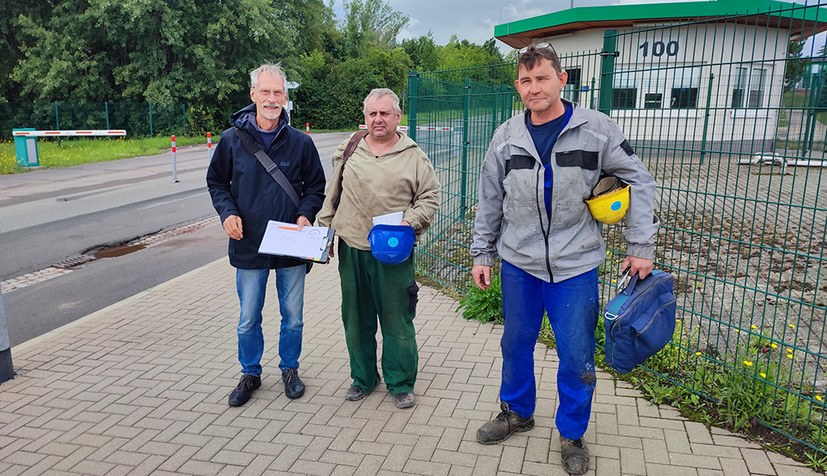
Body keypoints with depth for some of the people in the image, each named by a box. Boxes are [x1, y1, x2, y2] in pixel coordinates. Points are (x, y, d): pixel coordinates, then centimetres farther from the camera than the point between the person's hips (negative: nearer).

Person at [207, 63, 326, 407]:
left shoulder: (301, 142, -3)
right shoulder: (232, 139, -3)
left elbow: (316, 186, 7)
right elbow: (216, 181, 9)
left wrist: (306, 215, -10)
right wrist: (227, 212, -9)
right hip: (248, 246, 0)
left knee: (293, 316, 13)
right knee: (248, 319, 12)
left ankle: (290, 369, 35)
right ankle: (250, 374, 33)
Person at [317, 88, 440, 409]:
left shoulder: (413, 156, 0)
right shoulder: (347, 152, 9)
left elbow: (430, 196, 2)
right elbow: (332, 196, 15)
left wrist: (413, 220, -14)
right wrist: (324, 231, 12)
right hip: (352, 250, 3)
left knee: (397, 319, 4)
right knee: (357, 318, 14)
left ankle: (400, 383, 22)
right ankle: (363, 377, 32)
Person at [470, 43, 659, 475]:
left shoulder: (596, 129, -7)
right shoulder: (507, 136, 0)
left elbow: (638, 181, 0)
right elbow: (490, 201, 7)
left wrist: (641, 246, -2)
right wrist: (481, 254, 8)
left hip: (575, 266, -2)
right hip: (518, 265, 3)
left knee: (576, 357, 6)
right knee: (515, 344, 16)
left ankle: (572, 435, 29)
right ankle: (516, 412, 40)